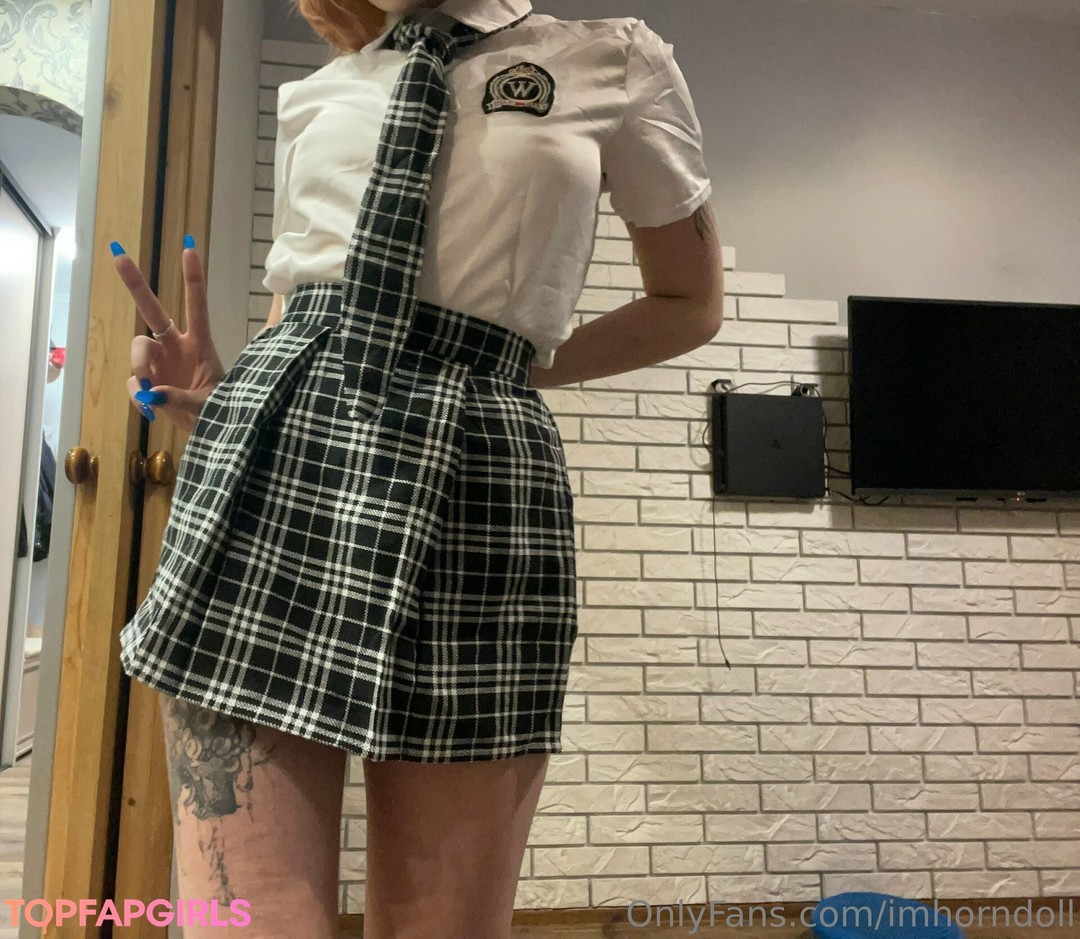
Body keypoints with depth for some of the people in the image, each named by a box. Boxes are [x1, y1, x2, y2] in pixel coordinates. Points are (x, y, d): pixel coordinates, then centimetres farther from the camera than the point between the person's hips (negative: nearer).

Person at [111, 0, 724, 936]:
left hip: (474, 483, -2)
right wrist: (218, 396, 4)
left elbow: (691, 304, 18)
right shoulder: (314, 96, 23)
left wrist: (511, 365, 6)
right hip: (266, 464, 3)